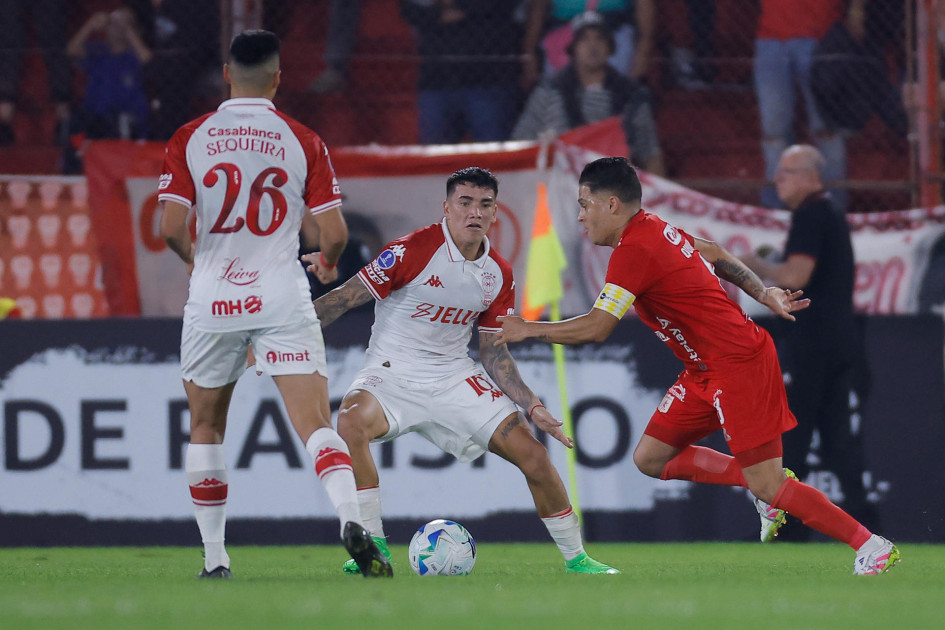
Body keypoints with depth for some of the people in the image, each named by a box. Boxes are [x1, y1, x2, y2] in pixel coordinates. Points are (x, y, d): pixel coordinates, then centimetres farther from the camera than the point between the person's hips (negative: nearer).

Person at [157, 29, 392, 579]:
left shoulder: (189, 140, 0)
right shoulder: (303, 141, 0)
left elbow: (172, 228, -6)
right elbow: (335, 233, -1)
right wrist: (329, 265, 22)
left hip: (211, 302, 1)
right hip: (282, 301, -1)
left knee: (206, 428, 18)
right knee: (316, 423, -7)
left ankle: (215, 561, 16)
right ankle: (352, 521, -32)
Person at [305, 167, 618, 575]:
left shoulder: (498, 275, 3)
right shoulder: (414, 250, -15)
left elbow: (493, 352, 12)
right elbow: (346, 297, -11)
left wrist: (531, 405, 2)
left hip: (455, 378, 4)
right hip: (393, 372, -4)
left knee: (533, 455, -6)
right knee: (351, 422, -36)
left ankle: (575, 558, 13)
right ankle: (373, 546, -25)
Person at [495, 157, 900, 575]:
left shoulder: (633, 251, -20)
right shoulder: (653, 229, 9)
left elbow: (595, 328, -23)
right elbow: (715, 255, 22)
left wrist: (528, 330, -11)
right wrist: (763, 294, 24)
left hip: (739, 366, -10)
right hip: (707, 373, 10)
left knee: (767, 486, -9)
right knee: (651, 458, 9)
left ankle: (871, 546, -1)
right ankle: (767, 485, 15)